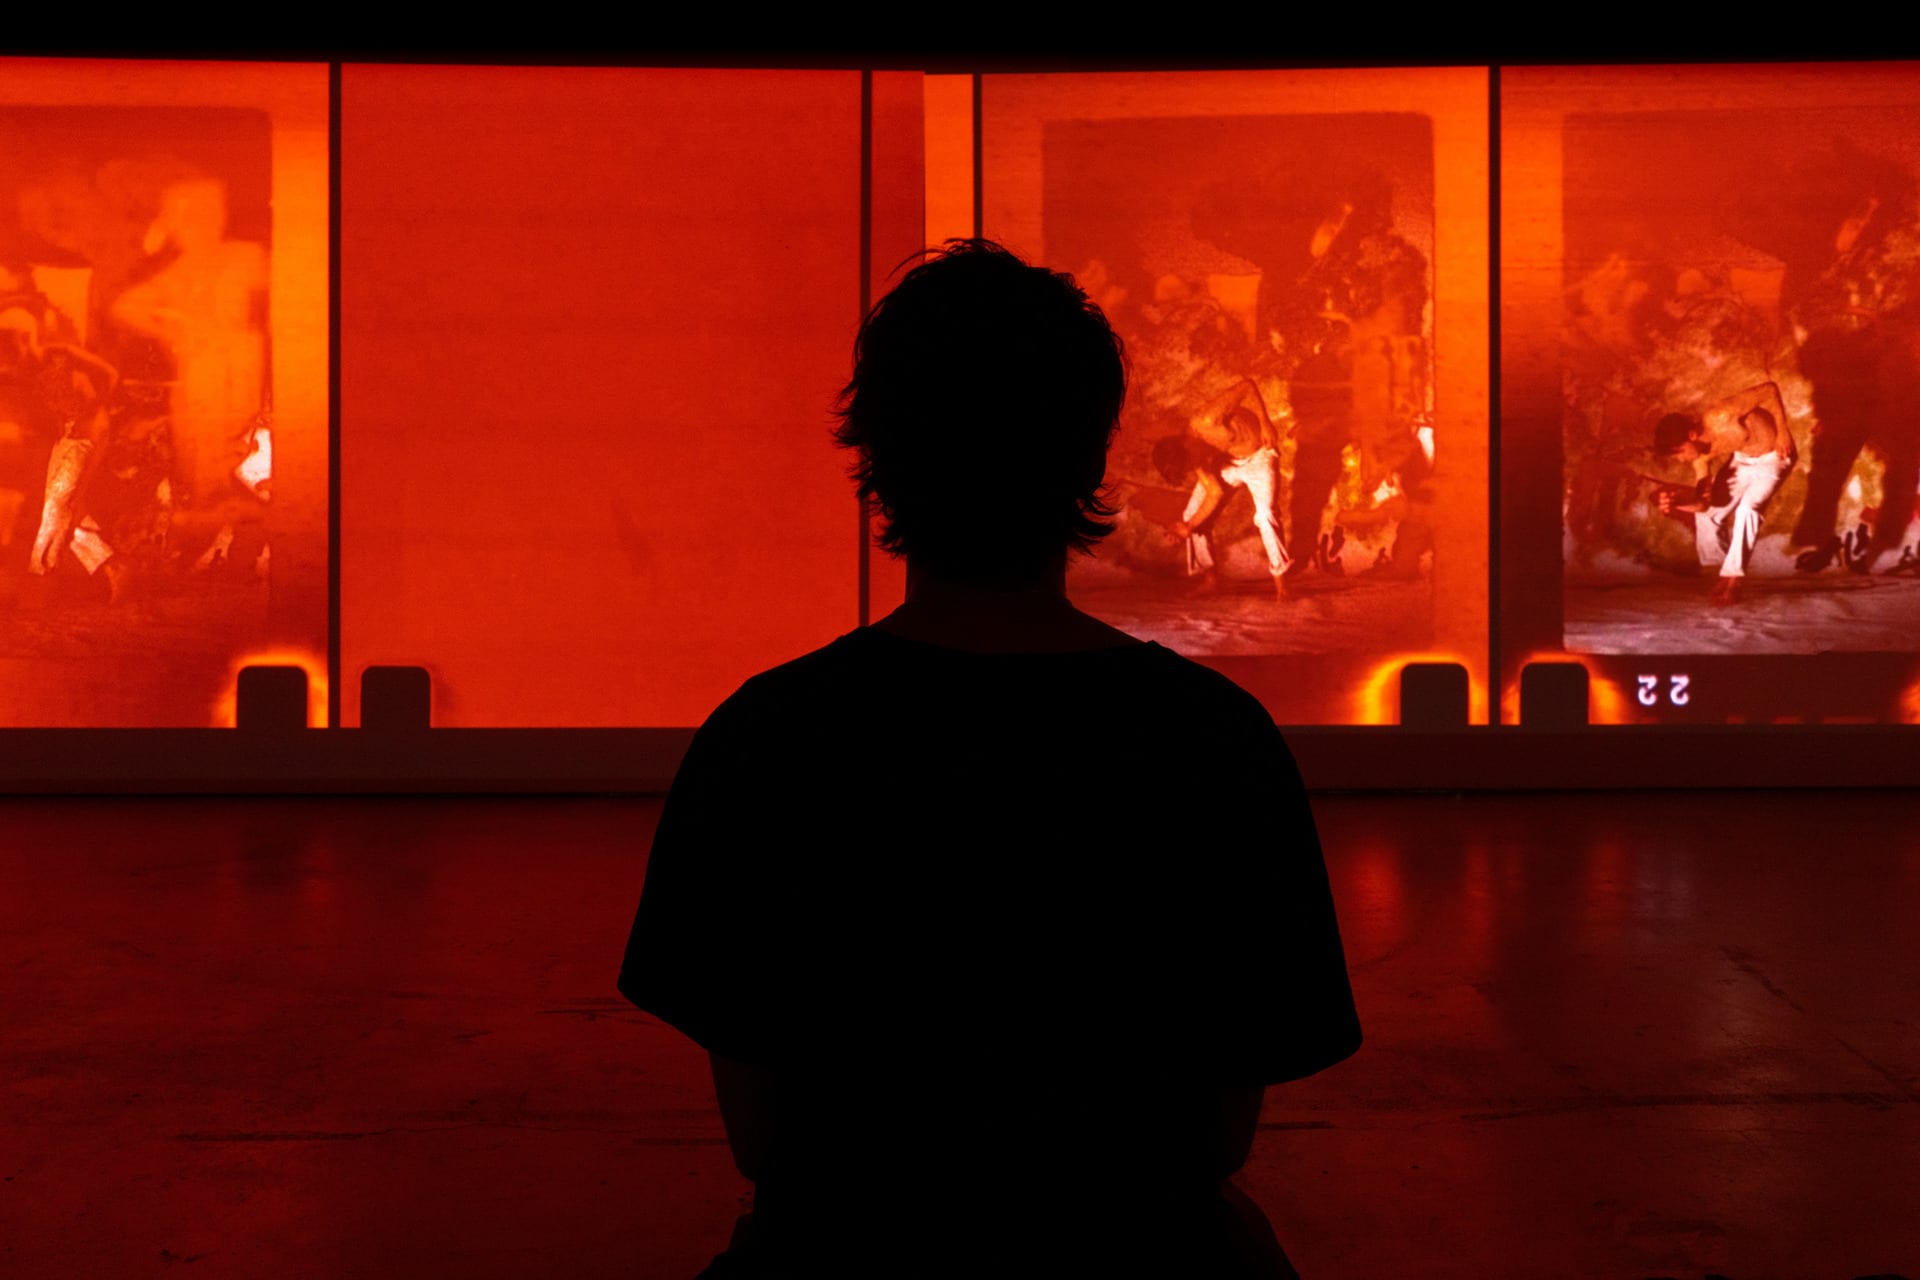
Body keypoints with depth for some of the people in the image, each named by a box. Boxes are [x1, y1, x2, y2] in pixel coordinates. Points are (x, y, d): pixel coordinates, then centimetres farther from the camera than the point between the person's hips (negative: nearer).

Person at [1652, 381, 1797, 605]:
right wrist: (1678, 502, -38)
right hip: (1741, 458, 7)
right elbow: (1704, 502, -17)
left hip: (1773, 457, -7)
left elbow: (1769, 390, -28)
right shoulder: (1700, 456, -14)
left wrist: (1783, 433, -26)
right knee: (1706, 513, 0)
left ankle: (1732, 580, -18)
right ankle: (1722, 571, 17)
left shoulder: (1721, 417, -35)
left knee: (1747, 508, -26)